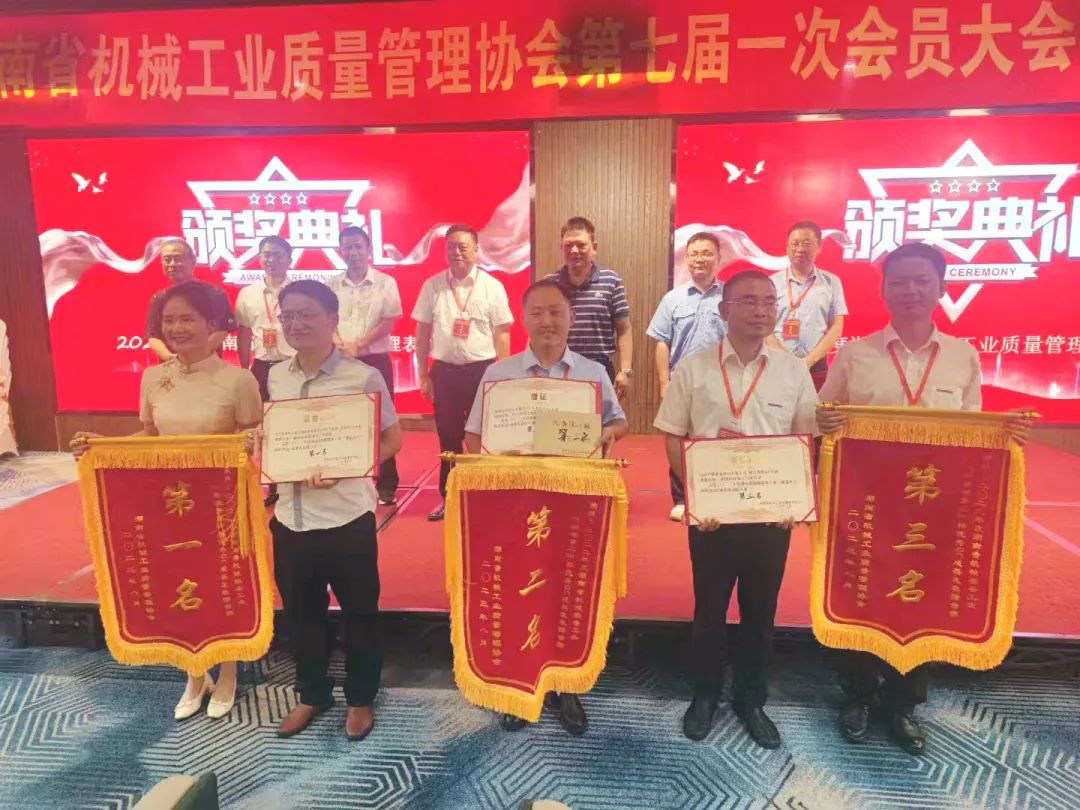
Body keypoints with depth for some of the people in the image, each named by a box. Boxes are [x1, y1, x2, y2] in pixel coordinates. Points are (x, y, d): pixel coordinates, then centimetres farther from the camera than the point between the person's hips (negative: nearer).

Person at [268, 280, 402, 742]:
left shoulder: (363, 377, -12)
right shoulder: (276, 377, 5)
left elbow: (392, 439, -7)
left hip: (347, 517, -5)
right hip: (290, 517, 5)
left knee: (359, 613, 12)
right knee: (300, 613, 19)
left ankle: (360, 698, 34)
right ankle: (312, 693, 42)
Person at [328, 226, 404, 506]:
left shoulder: (385, 283, 0)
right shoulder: (332, 285, 7)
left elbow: (388, 322, -5)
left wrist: (358, 345, -14)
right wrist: (342, 346, -16)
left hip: (376, 359, -2)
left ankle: (386, 485, 9)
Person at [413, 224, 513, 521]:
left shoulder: (492, 287, -2)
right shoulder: (432, 286, 3)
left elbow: (501, 335, 0)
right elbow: (423, 333, 7)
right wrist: (423, 375, 4)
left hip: (482, 369, -1)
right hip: (444, 371, 2)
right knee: (448, 437, 9)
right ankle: (448, 498, 22)